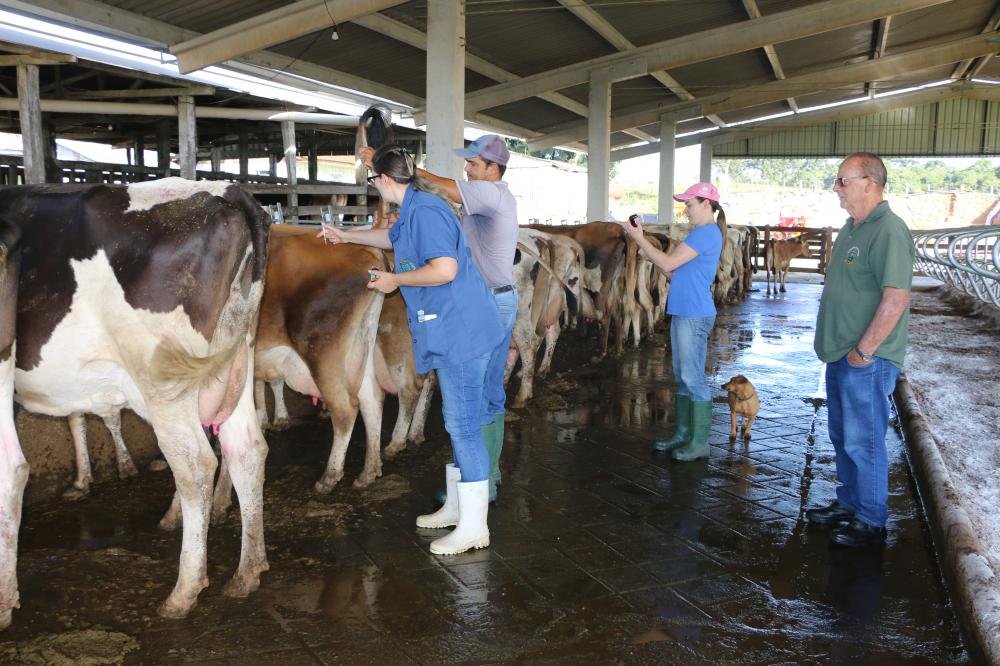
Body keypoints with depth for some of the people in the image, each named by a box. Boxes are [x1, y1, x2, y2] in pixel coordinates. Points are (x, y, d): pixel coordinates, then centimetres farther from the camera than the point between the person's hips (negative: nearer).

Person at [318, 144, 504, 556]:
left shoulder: (425, 210, -15)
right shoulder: (414, 210, 18)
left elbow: (445, 269, -26)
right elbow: (391, 237, 39)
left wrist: (394, 280, -12)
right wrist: (346, 236, 47)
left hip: (460, 333, -11)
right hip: (454, 333, 11)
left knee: (463, 426, -6)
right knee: (458, 422, 17)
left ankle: (473, 527, 3)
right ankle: (456, 506, 30)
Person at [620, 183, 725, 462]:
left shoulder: (707, 233, -13)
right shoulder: (701, 234, 18)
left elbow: (668, 264, -16)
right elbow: (674, 272, 16)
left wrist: (639, 238, -9)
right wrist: (643, 244, 8)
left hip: (694, 315, -10)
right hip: (683, 313, 10)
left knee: (693, 378, -5)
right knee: (682, 376, 13)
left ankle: (699, 442, 3)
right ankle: (682, 434, 21)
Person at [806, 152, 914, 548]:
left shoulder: (888, 232, -19)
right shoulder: (852, 228, 11)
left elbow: (896, 299, -25)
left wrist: (863, 351, -20)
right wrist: (838, 346, 15)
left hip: (866, 361, -9)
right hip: (841, 355, 9)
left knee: (863, 442, 1)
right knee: (843, 436, 19)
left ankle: (871, 522, 16)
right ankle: (848, 504, 34)